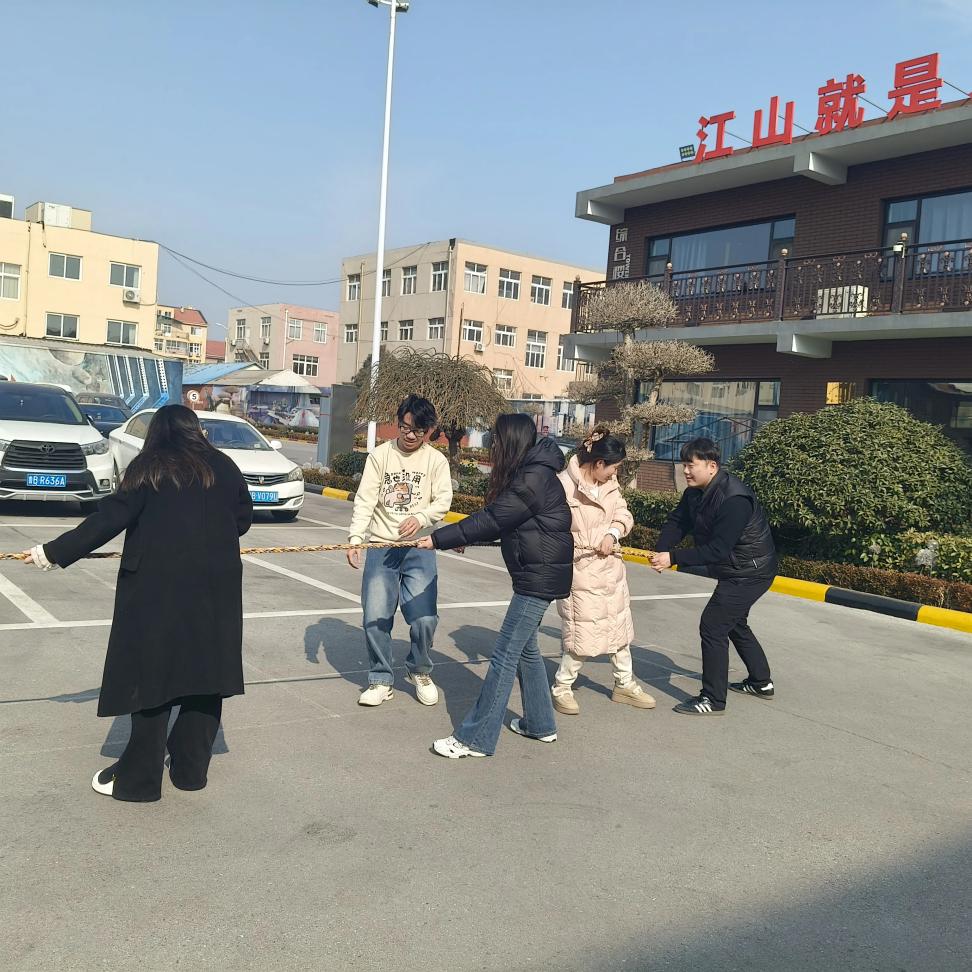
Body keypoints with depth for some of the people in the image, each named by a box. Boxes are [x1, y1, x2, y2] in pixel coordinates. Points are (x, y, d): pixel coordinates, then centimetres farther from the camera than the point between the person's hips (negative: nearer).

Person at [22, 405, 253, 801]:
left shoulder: (147, 468, -2)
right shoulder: (223, 467, 6)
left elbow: (109, 519, -7)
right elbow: (243, 517, 13)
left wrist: (54, 553, -3)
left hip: (159, 588, -3)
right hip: (216, 587, 3)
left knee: (152, 674, 4)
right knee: (204, 672, 11)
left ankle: (138, 778, 11)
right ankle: (191, 768, 20)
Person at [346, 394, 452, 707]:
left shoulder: (436, 460, 4)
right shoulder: (381, 455, 3)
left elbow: (443, 500, -5)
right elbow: (365, 500, -3)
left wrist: (421, 517, -26)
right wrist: (355, 537, -15)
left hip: (419, 549, 0)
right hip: (381, 547, 0)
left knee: (424, 618, -6)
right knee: (375, 617, -4)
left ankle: (420, 672, 22)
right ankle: (381, 680, 15)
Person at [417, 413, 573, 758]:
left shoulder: (533, 479, -21)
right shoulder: (528, 473, 10)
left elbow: (489, 521, -22)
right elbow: (497, 521, 16)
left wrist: (439, 539, -18)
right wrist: (465, 536, 9)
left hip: (540, 576, -10)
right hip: (536, 574, 10)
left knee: (505, 654, -7)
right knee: (525, 647, 20)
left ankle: (475, 738, -1)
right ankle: (540, 724, 32)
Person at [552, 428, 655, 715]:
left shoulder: (610, 483, 1)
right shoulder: (564, 484, -20)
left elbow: (623, 513, 7)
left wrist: (613, 533, -12)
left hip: (611, 567, 8)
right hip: (579, 570, -8)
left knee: (620, 625, 18)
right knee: (582, 634, -4)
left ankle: (625, 684, 37)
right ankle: (561, 688, 19)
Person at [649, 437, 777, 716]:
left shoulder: (734, 500, -31)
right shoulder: (695, 492, -2)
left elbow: (718, 549, -34)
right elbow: (677, 522, -6)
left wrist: (674, 558, -37)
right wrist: (661, 552, -26)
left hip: (750, 573, -10)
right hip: (732, 570, 10)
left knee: (713, 626, -12)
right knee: (734, 624, 24)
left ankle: (713, 700, -3)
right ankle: (761, 682, 43)